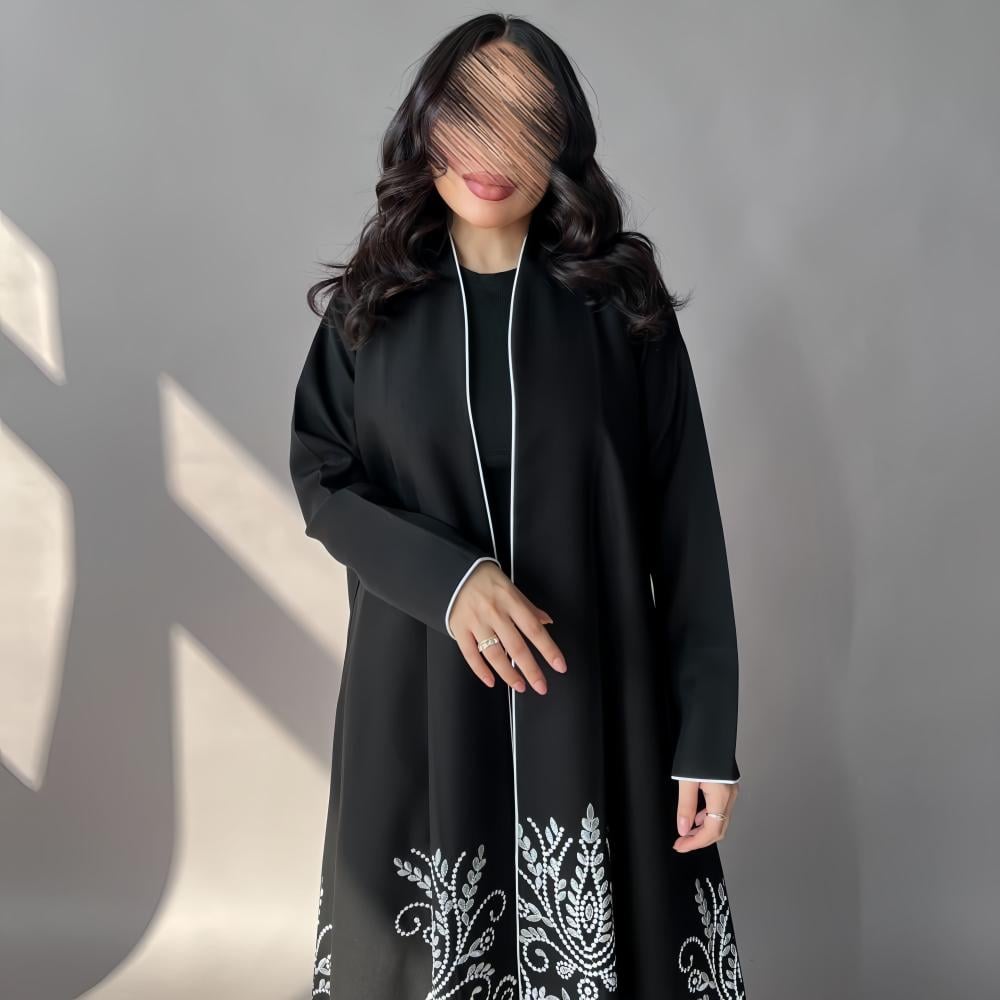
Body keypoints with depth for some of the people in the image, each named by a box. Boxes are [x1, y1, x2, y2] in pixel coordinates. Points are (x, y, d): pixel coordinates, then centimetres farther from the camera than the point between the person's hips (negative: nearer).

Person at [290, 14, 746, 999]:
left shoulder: (619, 300, -1)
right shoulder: (374, 303, 4)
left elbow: (687, 522, -3)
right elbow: (320, 478, 3)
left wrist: (708, 736, -7)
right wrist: (444, 577, -17)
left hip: (592, 691, -1)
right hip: (418, 695, 1)